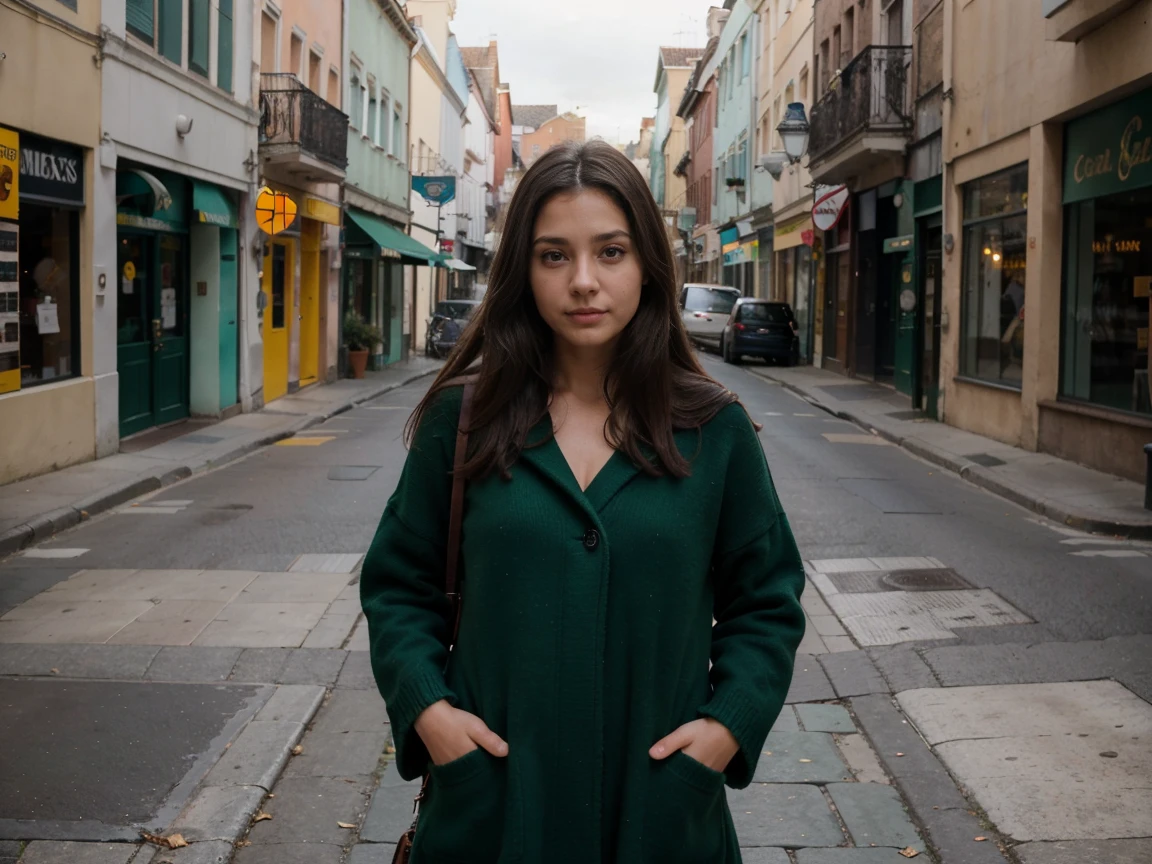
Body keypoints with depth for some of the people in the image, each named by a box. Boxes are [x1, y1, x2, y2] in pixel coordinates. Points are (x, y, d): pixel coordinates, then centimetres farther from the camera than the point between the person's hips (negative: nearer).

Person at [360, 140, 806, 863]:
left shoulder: (714, 430, -2)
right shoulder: (464, 420, -2)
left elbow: (768, 599, 7)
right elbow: (399, 585, 6)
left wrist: (730, 721, -7)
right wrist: (425, 706, -8)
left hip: (661, 804, 0)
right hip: (492, 798, 0)